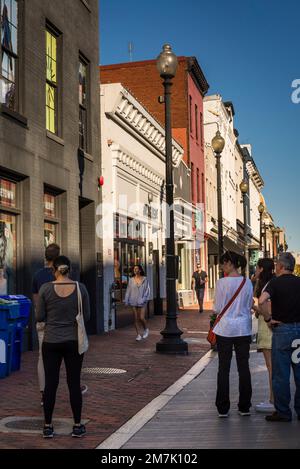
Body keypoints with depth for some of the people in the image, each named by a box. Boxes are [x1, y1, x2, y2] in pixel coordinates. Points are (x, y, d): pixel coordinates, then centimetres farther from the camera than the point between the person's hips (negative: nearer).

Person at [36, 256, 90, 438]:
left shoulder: (46, 288, -9)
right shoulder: (80, 288, -5)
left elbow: (40, 317, -3)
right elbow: (86, 316, 1)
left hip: (51, 342, -1)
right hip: (73, 341, 1)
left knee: (50, 384, 7)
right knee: (74, 383, 7)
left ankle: (48, 427, 13)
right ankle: (78, 426, 14)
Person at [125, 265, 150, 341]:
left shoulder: (144, 279, -1)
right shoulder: (131, 280, 6)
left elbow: (147, 290, -2)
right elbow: (128, 291, 7)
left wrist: (143, 300, -11)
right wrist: (126, 301, 2)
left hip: (142, 302, -2)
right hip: (133, 302, 2)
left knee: (141, 318, -9)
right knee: (136, 318, 3)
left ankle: (146, 329, 19)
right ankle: (138, 335, 11)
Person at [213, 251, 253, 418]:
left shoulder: (222, 283, -12)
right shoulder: (247, 282, 0)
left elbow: (218, 309, -7)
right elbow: (249, 307, 6)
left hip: (225, 329, -3)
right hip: (243, 329, 3)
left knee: (224, 368, 5)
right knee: (244, 367, 9)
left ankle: (223, 408, 9)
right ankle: (245, 407, 15)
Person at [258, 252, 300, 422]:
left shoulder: (275, 282, -8)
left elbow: (262, 301, -25)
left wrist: (268, 319, -12)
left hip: (282, 329, -4)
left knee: (281, 374, 4)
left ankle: (283, 412, 9)